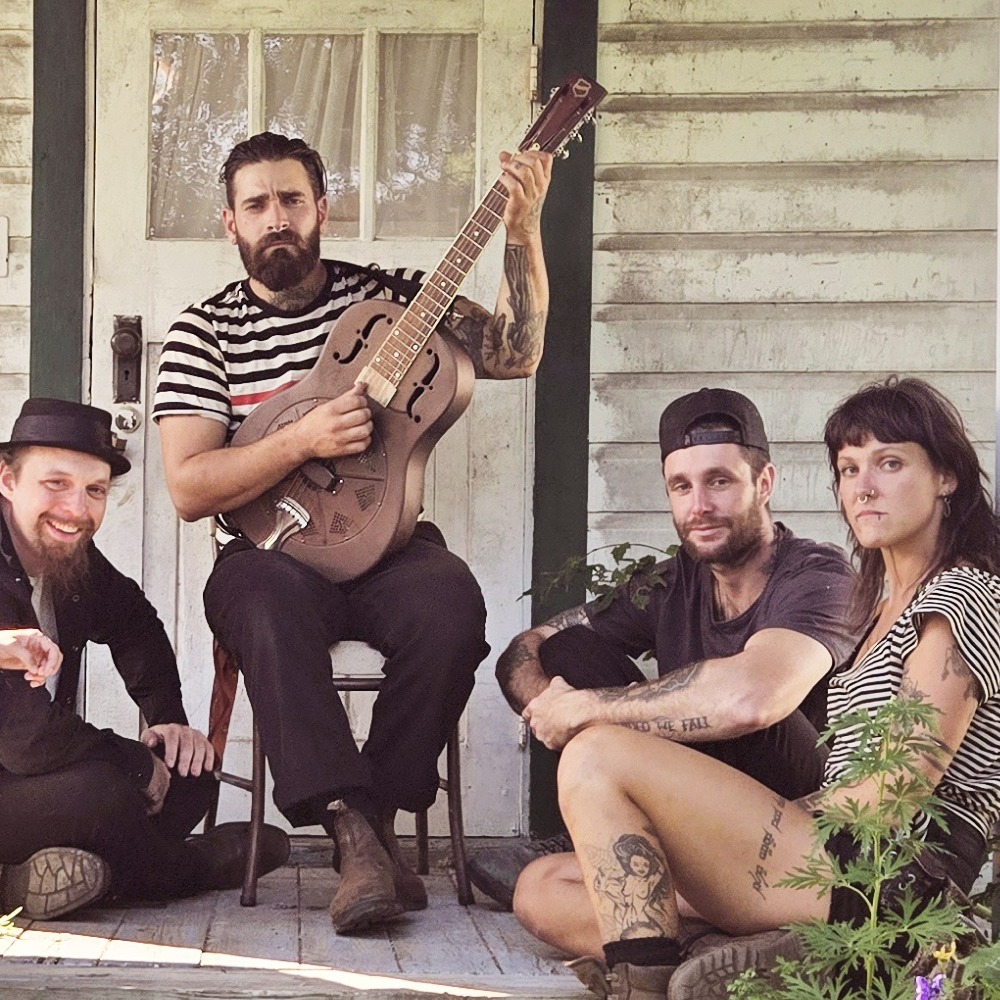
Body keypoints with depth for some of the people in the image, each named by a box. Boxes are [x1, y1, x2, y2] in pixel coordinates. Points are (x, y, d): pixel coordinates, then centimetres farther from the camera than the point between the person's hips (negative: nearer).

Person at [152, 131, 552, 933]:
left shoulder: (387, 294, 10)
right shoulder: (204, 332, 5)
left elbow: (513, 355, 2)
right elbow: (189, 489, -6)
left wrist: (523, 231, -10)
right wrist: (303, 439, -20)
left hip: (385, 545, 2)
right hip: (274, 554, -1)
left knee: (451, 609, -32)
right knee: (272, 603, -37)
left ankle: (378, 814, -15)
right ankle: (354, 831, -36)